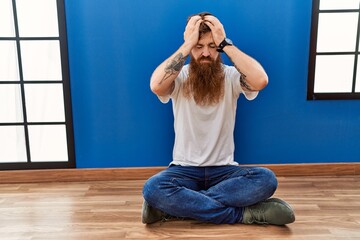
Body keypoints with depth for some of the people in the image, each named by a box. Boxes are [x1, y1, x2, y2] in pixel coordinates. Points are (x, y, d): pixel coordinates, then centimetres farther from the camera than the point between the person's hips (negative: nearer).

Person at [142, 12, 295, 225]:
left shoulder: (231, 76, -4)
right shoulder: (179, 77, -4)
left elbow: (261, 80, -25)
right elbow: (156, 85, -28)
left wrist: (225, 43, -19)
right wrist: (187, 44, -21)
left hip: (224, 169, 1)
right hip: (185, 169, -1)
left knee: (266, 179, -28)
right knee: (152, 188, -32)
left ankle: (177, 205, -22)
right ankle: (244, 213, -22)